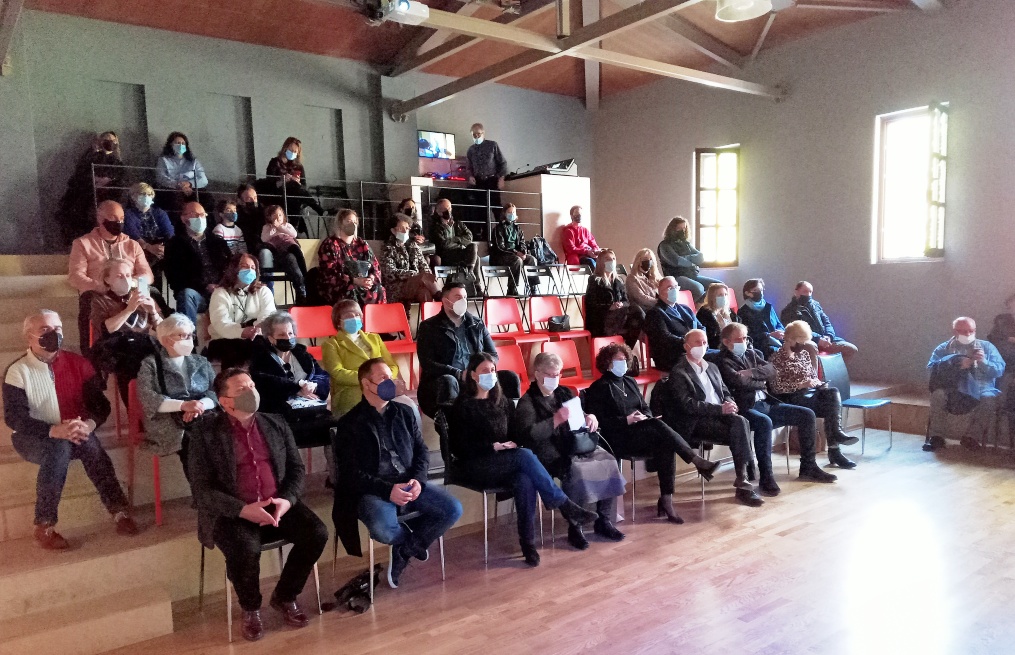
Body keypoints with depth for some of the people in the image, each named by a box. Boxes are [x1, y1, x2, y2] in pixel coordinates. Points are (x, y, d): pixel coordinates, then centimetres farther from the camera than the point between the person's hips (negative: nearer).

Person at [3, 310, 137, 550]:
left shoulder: (77, 363, 2)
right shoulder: (17, 371, -7)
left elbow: (101, 403, -1)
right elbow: (14, 417, -15)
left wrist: (89, 424, -24)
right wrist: (54, 431, -30)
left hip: (74, 434, 2)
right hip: (32, 438, -2)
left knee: (89, 443, -32)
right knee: (59, 448, -35)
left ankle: (119, 511, -28)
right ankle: (44, 527, -26)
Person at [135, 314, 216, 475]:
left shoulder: (201, 362, 21)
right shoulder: (150, 364, 9)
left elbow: (217, 390, 9)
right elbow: (147, 398, -6)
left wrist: (200, 405, -13)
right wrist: (183, 405, -19)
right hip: (168, 425, -3)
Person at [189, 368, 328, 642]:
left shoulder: (276, 424, 9)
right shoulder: (205, 433, -3)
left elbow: (297, 469, 10)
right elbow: (202, 489, -9)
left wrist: (287, 499, -11)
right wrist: (243, 509, -23)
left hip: (278, 505, 4)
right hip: (232, 512, -4)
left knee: (317, 533, -19)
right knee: (245, 550, -32)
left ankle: (284, 596, 8)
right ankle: (250, 608, 2)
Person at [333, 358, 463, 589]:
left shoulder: (404, 413, 14)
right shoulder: (349, 423, 0)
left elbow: (422, 451, 12)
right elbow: (351, 474, -8)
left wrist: (418, 480, -10)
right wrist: (387, 490, -21)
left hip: (409, 484, 5)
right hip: (373, 491, -4)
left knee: (453, 509, -16)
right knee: (383, 529, -35)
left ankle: (404, 550, 3)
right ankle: (413, 540, 3)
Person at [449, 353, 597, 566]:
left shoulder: (503, 401, 15)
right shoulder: (463, 406, -2)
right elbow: (461, 447, -7)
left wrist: (512, 445, -6)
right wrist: (494, 447, -16)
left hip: (505, 464, 5)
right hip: (475, 466, -5)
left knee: (525, 481, -33)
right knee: (525, 456, -32)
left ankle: (527, 541, -29)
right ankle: (565, 507, -28)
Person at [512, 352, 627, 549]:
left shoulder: (565, 393, 19)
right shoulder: (527, 402, 0)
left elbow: (579, 417, 25)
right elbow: (527, 434, -15)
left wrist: (590, 417, 0)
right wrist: (556, 420, -21)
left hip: (576, 444, 6)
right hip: (551, 452, -6)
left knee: (608, 461, -17)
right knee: (576, 468, -34)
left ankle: (604, 520, -6)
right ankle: (575, 527, -19)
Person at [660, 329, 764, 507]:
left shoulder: (712, 367, 23)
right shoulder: (678, 373, -2)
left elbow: (725, 392, 25)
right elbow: (688, 405, -13)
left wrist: (730, 402, -1)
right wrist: (720, 409, -19)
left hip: (720, 414, 6)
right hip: (697, 422, -6)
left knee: (741, 422, -28)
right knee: (739, 432, -26)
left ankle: (743, 481, -27)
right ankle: (743, 482, -17)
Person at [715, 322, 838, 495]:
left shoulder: (751, 353, 19)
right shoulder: (723, 361, -4)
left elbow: (771, 370, 6)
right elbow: (739, 381, -20)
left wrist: (752, 373, -10)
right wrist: (761, 382, -3)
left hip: (766, 403, 8)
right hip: (745, 408, -8)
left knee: (807, 415, 0)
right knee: (764, 422, -38)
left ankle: (808, 467, 10)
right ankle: (766, 477, -32)